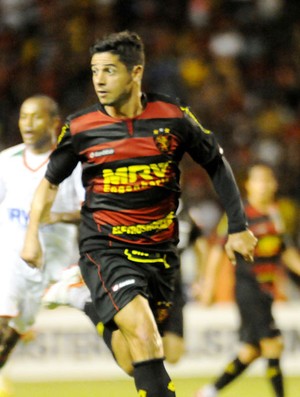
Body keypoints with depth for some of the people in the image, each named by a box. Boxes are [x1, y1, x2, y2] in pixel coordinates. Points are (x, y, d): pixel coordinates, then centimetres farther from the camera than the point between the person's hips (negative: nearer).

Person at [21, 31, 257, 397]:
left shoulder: (174, 118, -2)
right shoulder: (80, 127, -3)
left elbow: (216, 164, 11)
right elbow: (50, 181, 13)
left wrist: (237, 227, 10)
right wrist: (32, 235, 4)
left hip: (159, 251, 2)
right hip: (104, 249, -2)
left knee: (136, 350, 5)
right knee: (144, 335, -23)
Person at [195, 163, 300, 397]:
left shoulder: (277, 213, 10)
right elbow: (218, 249, -8)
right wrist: (209, 283, -12)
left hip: (268, 288, 7)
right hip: (247, 286, -7)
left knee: (252, 350, 9)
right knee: (273, 344, -13)